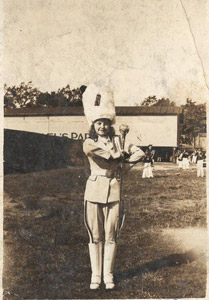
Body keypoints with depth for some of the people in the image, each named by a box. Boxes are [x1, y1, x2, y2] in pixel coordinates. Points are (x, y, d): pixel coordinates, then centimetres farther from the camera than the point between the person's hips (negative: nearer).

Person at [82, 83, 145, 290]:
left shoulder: (118, 141, 8)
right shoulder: (89, 143, 2)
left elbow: (140, 153, 2)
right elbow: (92, 150, -17)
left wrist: (121, 159, -6)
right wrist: (120, 154, -5)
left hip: (114, 192, 2)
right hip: (94, 192, -1)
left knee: (111, 235, 5)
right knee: (95, 236, 3)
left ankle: (108, 275, 16)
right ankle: (95, 275, 13)